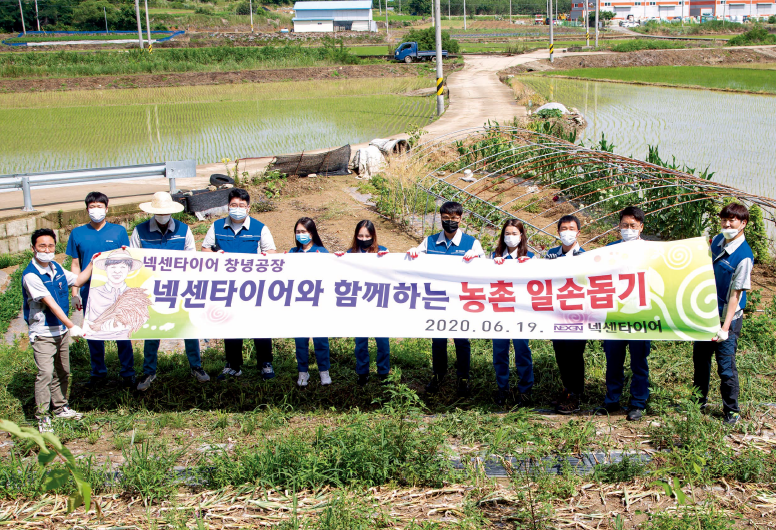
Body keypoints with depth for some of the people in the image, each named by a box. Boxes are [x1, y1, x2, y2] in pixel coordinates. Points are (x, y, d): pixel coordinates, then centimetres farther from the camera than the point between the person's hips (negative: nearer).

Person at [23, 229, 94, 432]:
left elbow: (77, 280, 21)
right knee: (45, 374, -12)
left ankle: (60, 408, 32)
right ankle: (42, 417, -5)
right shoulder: (31, 276, -20)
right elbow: (51, 304, -26)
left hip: (61, 330, 8)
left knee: (62, 372, 17)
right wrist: (71, 326, -31)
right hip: (42, 333, -8)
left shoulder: (56, 267, 4)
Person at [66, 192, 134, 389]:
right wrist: (75, 293, 5)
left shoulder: (119, 231, 2)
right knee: (93, 334, 9)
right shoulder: (78, 234, 5)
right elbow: (75, 265, 8)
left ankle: (127, 374, 12)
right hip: (90, 292, 2)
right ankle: (98, 373, 23)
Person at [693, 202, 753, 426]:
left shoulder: (744, 256, -20)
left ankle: (732, 412, 16)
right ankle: (699, 402, 36)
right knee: (700, 359, 18)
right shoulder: (717, 240, 2)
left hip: (727, 317, -7)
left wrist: (725, 327, -23)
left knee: (726, 367, -1)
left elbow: (735, 294, -21)